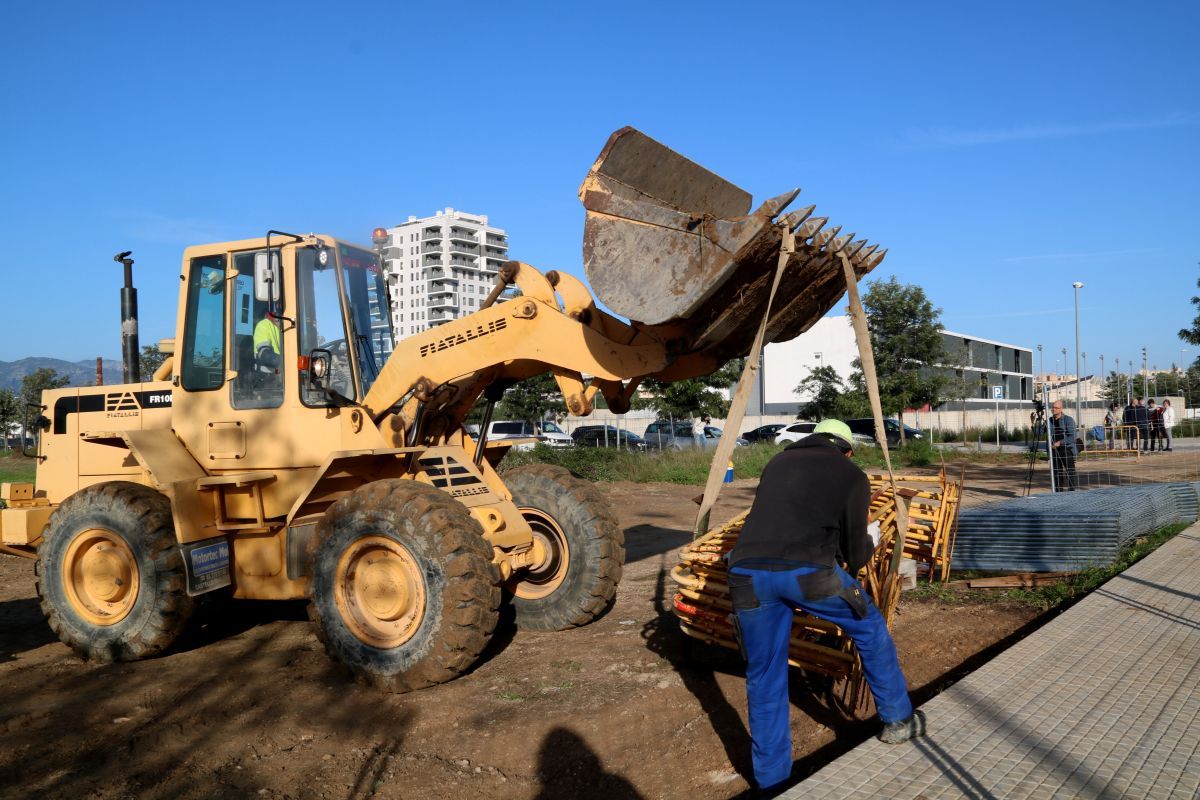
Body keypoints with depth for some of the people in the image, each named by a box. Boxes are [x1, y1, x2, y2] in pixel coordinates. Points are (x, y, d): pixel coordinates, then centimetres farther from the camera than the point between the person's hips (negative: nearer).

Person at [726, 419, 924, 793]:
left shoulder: (778, 461, 29)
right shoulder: (852, 475, 19)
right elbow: (855, 555, 21)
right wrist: (869, 542, 45)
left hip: (746, 570, 3)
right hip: (806, 569, -3)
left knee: (764, 678, 18)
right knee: (870, 628, 26)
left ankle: (771, 779, 26)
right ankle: (899, 721, 40)